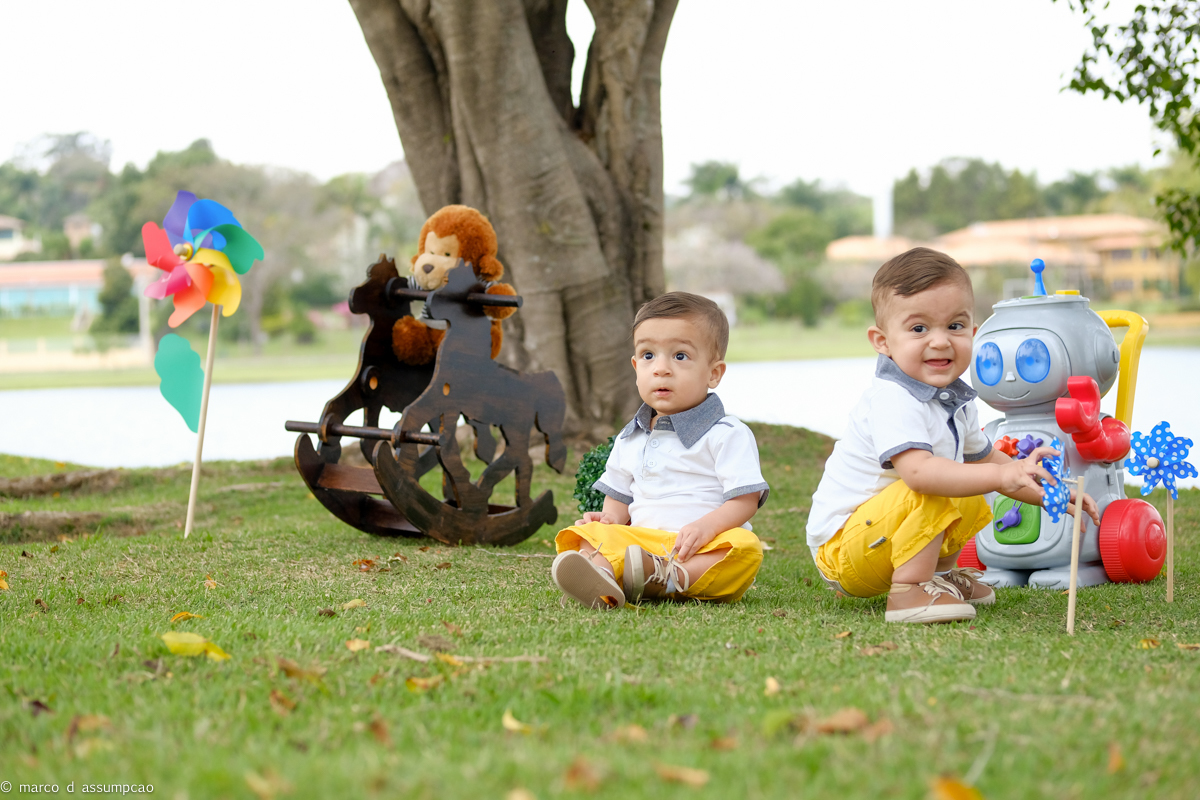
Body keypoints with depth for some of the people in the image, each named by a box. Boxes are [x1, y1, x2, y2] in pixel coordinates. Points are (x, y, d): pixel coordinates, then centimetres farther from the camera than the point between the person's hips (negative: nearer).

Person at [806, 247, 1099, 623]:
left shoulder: (954, 401, 6)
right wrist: (1002, 476, -46)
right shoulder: (893, 398, -25)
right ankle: (909, 590, -26)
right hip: (840, 547, -10)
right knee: (930, 492, -30)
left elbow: (985, 458, 21)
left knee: (971, 502, 21)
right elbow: (917, 471, -41)